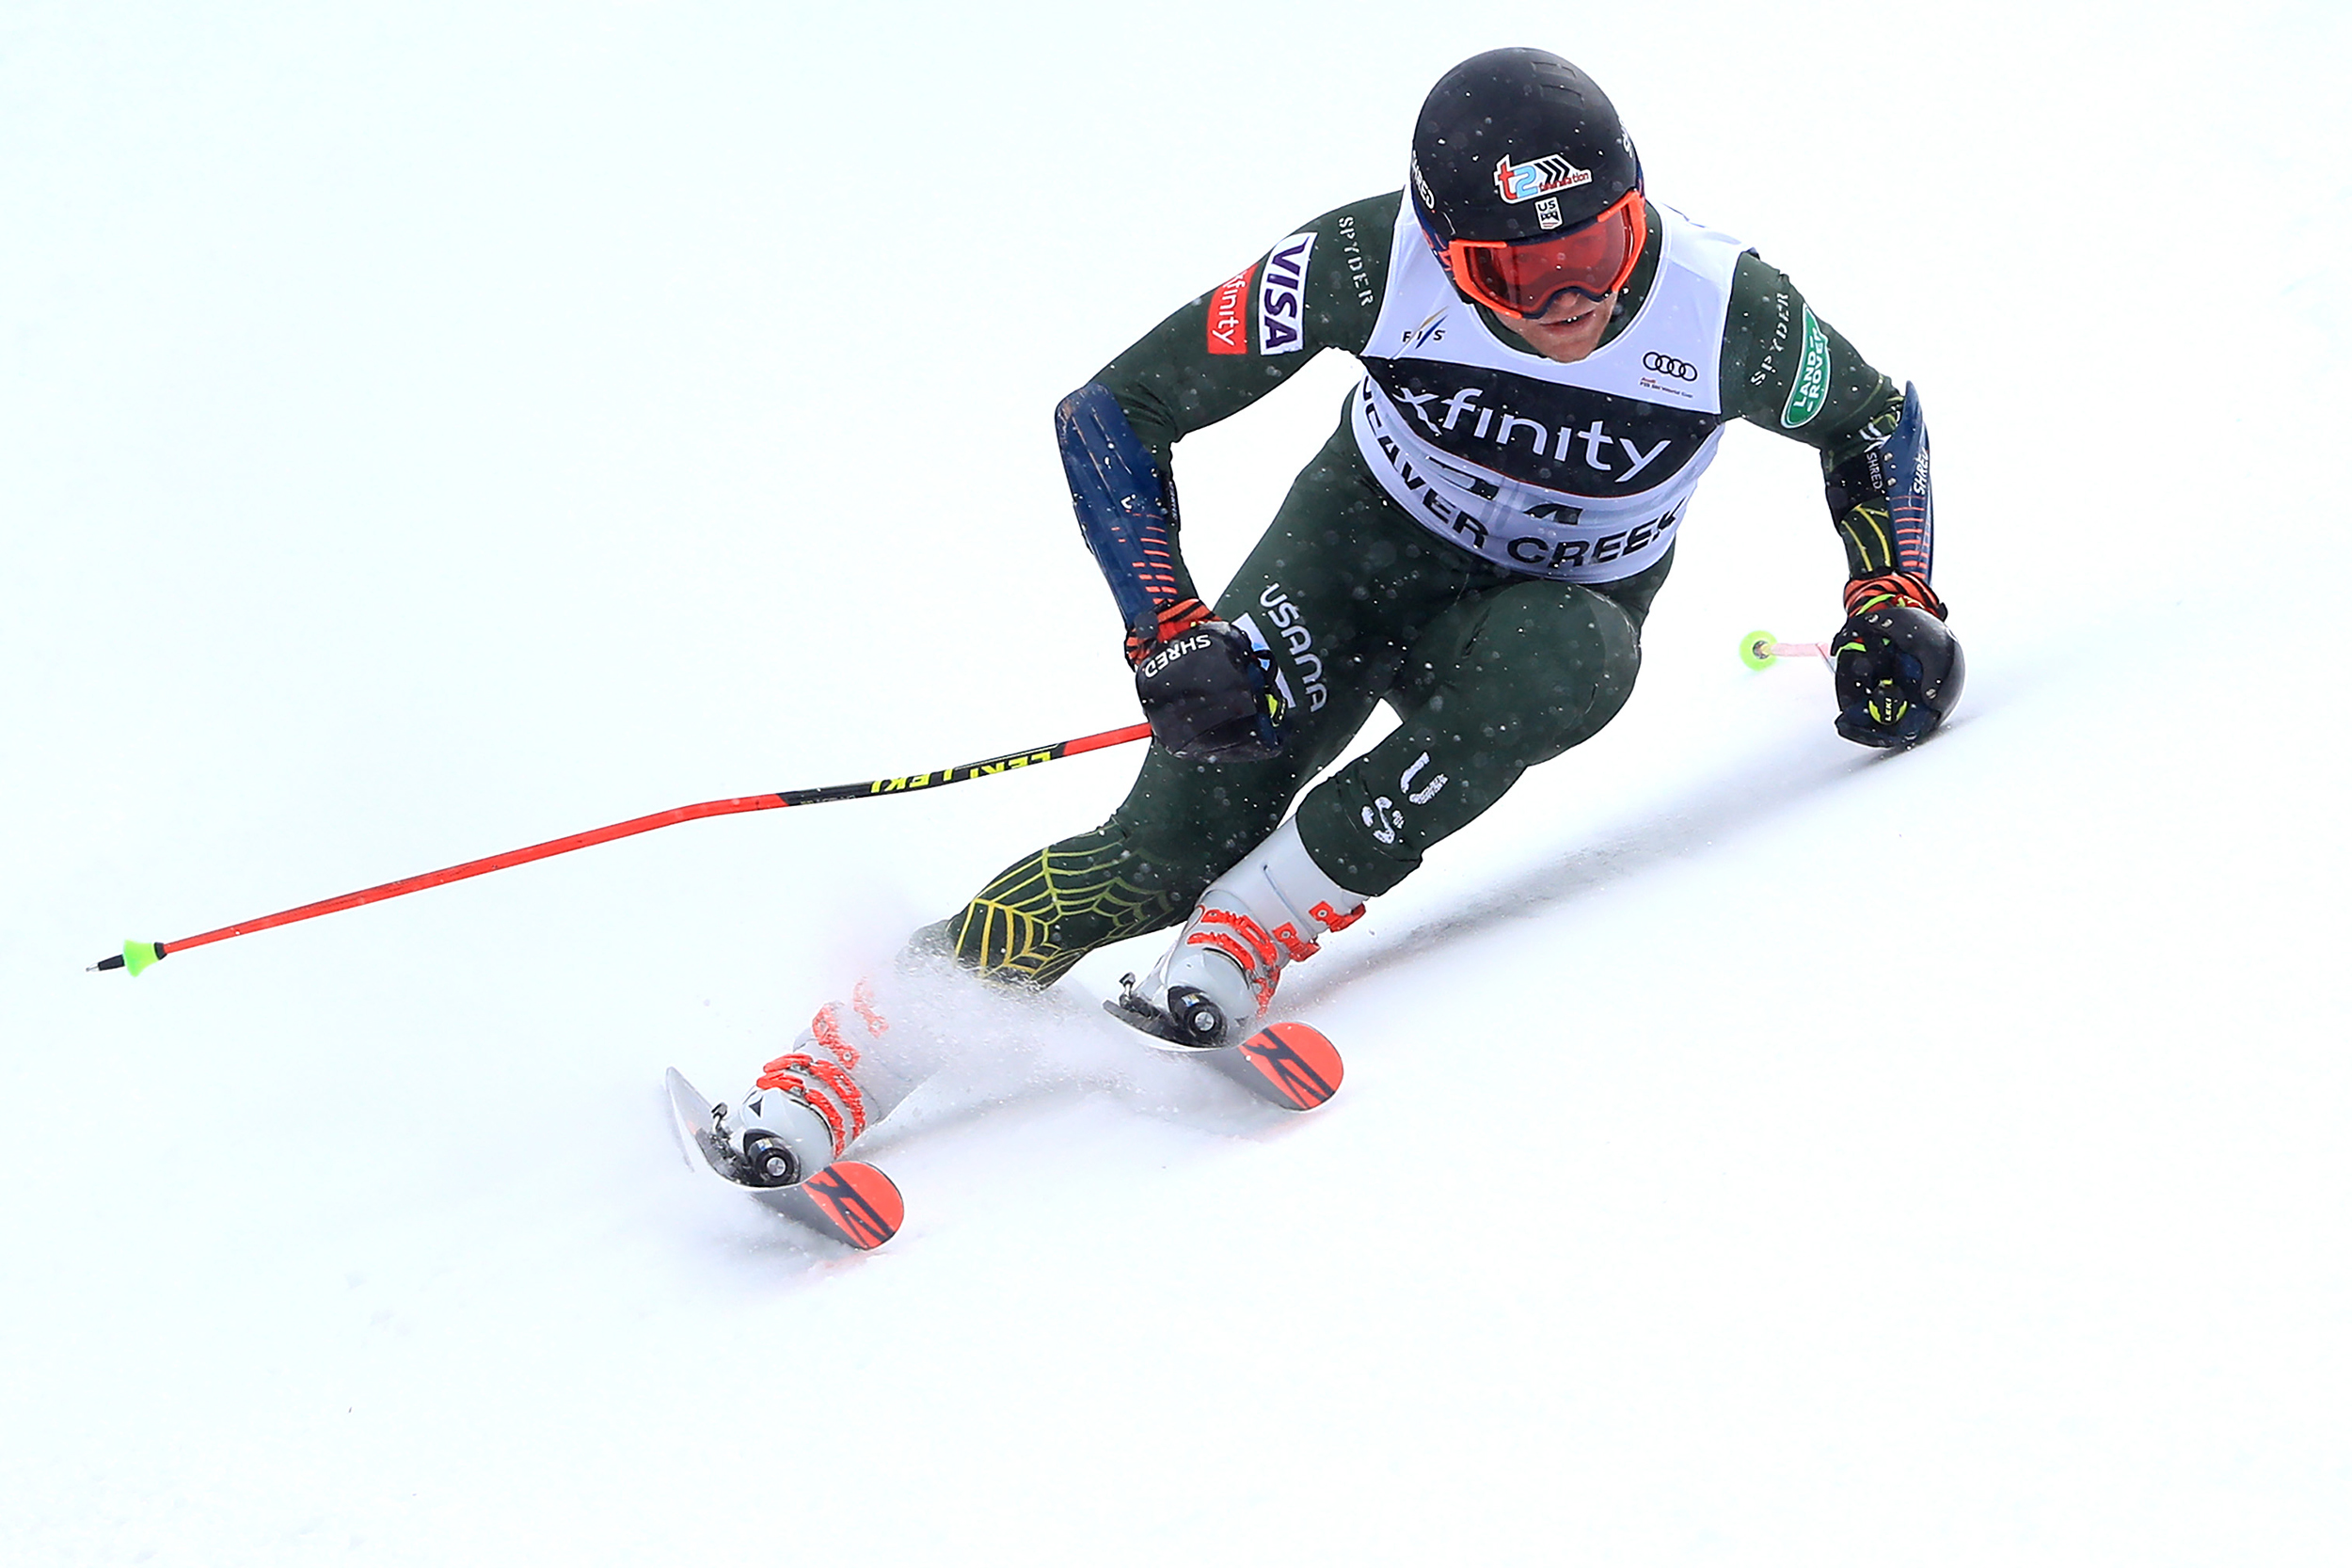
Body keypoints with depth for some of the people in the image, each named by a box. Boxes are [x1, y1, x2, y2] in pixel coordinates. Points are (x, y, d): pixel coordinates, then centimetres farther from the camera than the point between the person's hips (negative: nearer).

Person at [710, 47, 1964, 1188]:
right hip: (1360, 546, -1)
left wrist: (1893, 604, -11)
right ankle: (854, 1046, -15)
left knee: (1575, 655, -37)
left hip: (1549, 609, 1)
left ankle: (1270, 911, -28)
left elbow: (1873, 414, 0)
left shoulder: (1728, 312, -25)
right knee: (1167, 848, -21)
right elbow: (1112, 414, -21)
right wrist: (1169, 637, -28)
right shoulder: (1376, 260, -28)